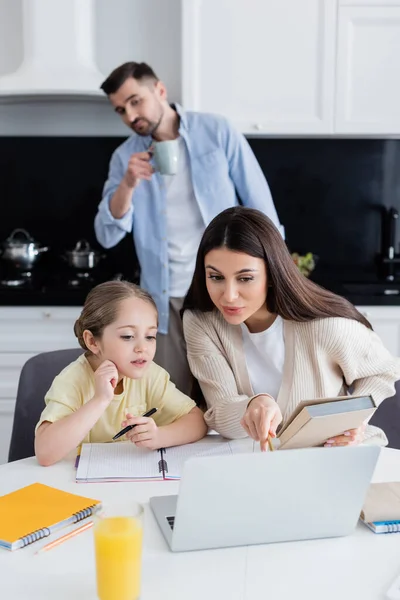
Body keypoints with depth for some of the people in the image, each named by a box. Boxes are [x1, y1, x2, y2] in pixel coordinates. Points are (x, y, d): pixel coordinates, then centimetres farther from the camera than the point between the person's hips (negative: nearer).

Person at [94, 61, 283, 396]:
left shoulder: (217, 132, -4)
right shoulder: (125, 157, 3)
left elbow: (259, 202, -2)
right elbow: (107, 236, -2)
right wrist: (128, 185, -18)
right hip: (166, 297, 3)